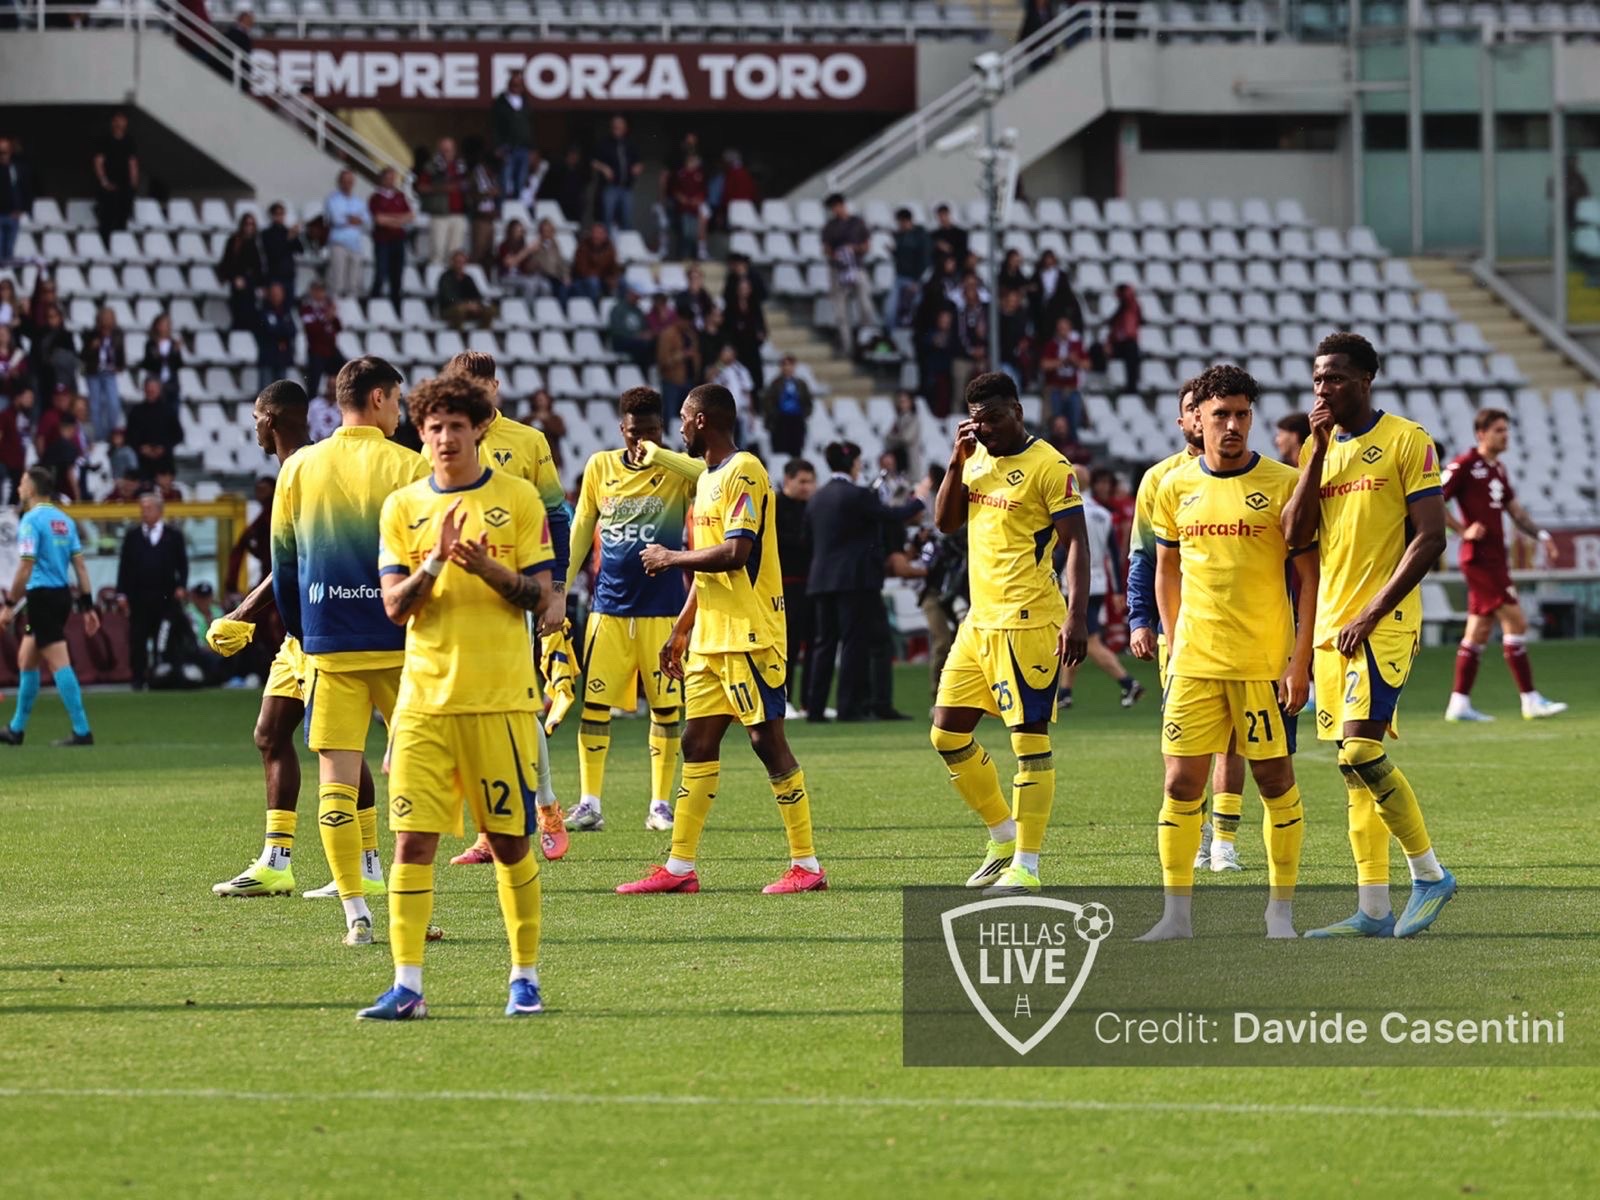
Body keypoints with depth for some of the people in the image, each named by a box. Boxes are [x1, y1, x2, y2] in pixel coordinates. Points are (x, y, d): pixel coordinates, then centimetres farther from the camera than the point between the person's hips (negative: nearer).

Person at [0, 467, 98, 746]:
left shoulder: (31, 520, -11)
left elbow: (25, 568, -17)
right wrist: (87, 606, 12)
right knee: (26, 659, 19)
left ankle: (82, 731, -13)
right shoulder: (65, 520, 12)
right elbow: (80, 565, 11)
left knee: (59, 663, -9)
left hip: (42, 596, -9)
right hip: (63, 595, 9)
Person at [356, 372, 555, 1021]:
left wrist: (486, 567, -18)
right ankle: (406, 986, -5)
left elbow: (539, 595, 0)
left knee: (510, 841, 2)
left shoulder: (518, 499, 3)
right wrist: (435, 561, -16)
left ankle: (525, 977, 15)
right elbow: (395, 606, 2)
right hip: (424, 696, 2)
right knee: (412, 839, -6)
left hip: (501, 698, -2)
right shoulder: (403, 507, 8)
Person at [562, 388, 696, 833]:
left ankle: (661, 804, 10)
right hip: (609, 608, 2)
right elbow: (580, 532, 15)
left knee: (666, 708, 1)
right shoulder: (600, 467, 7)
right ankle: (589, 804, 3)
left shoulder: (677, 471, -2)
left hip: (661, 610, -2)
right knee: (593, 704, -3)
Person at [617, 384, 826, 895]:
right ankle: (679, 867, 10)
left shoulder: (744, 473, -13)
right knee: (697, 743, 8)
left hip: (749, 637, -10)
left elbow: (735, 553, -23)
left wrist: (670, 559, -11)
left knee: (767, 739, -7)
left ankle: (806, 866, -3)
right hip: (710, 639, 10)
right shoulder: (708, 479, 18)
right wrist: (681, 630, 23)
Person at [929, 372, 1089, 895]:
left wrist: (1076, 617, -23)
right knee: (948, 733, 10)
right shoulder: (977, 459, 13)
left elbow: (1077, 543, -14)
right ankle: (1005, 837, 23)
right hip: (979, 620, 9)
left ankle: (1026, 865, -4)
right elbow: (946, 521, 15)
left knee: (1030, 738, -6)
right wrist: (957, 463, 0)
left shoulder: (1049, 467, -11)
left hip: (1028, 622, -9)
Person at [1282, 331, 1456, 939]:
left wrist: (1372, 613, -16)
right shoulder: (1320, 446, 14)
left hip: (1384, 622, -7)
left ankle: (1430, 874, -4)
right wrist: (1319, 450, -3)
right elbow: (1297, 534, 4)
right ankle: (1373, 909, 8)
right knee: (1354, 765, 6)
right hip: (1331, 627, 7)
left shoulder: (1407, 442, -6)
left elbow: (1429, 537, -11)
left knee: (1361, 752, -18)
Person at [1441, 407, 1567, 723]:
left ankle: (1459, 704, 13)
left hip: (1494, 559, 9)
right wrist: (1463, 530, -18)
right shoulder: (1464, 465, -10)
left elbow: (1514, 509, 24)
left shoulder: (1497, 469, 16)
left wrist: (1540, 534, 11)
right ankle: (1530, 701, -9)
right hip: (1480, 558, -9)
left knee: (1479, 630, 10)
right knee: (1515, 622, -11)